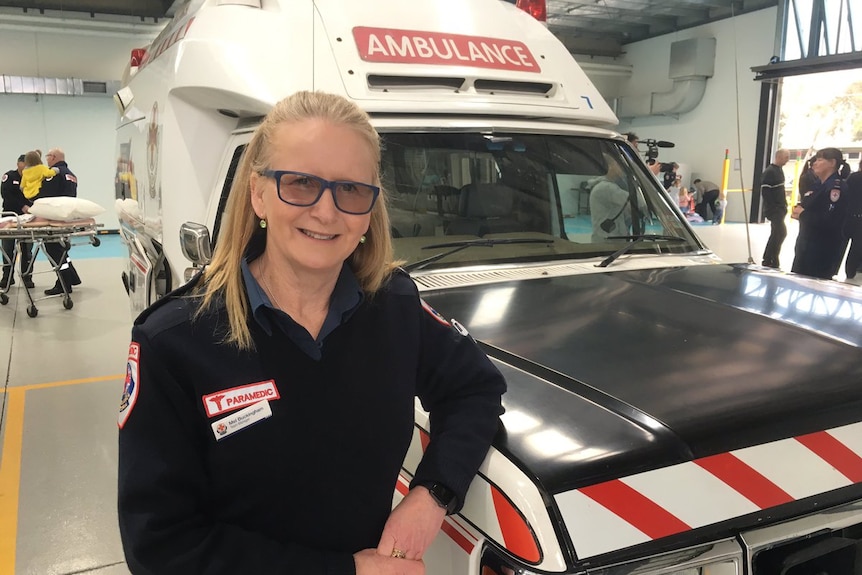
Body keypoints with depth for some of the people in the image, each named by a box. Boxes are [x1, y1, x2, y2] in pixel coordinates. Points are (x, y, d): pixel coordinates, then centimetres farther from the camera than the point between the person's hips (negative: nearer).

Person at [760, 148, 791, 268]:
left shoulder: (780, 169, 12)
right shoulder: (769, 172, -15)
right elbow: (765, 192, -19)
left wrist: (783, 206, 15)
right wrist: (773, 208, -20)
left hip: (780, 209, 10)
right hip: (773, 209, -10)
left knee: (776, 233, 12)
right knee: (781, 232, -14)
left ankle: (767, 260, 20)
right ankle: (771, 261, -6)